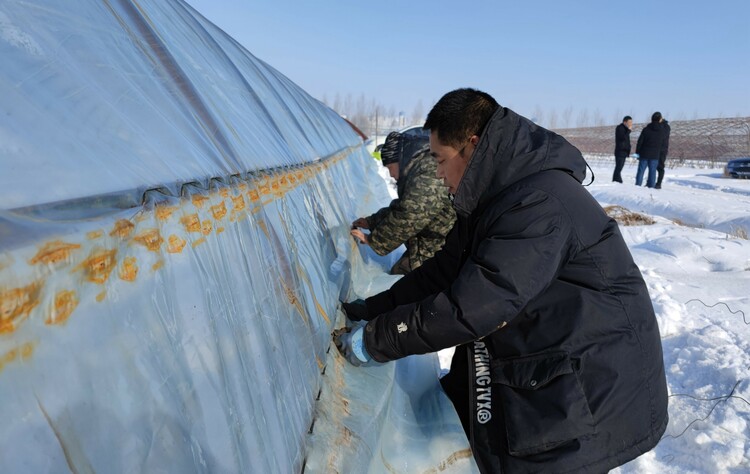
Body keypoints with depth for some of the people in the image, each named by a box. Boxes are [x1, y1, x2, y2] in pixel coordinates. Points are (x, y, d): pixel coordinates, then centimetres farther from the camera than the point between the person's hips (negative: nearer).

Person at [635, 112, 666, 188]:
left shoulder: (646, 129, -5)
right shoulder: (662, 130, -1)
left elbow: (640, 141, -4)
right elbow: (662, 142, 7)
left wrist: (637, 152, 3)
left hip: (644, 154, 0)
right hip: (655, 155, 1)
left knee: (641, 170, 4)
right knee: (652, 171, 4)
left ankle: (637, 185, 4)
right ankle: (651, 186, 3)